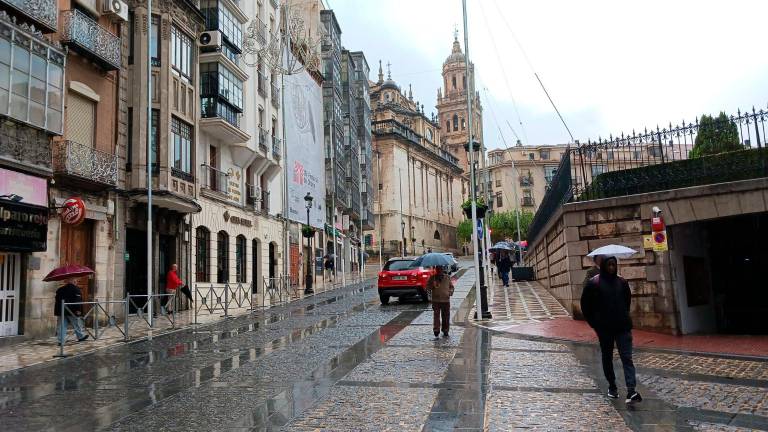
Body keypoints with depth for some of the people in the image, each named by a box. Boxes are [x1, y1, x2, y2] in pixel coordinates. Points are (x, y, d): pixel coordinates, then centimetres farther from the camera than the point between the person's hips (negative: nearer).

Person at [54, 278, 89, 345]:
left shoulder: (60, 290, 11)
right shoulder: (76, 289, -8)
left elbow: (57, 301, 13)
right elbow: (78, 301, -17)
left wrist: (57, 311, 17)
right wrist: (78, 310, -17)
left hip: (61, 311, 5)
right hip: (72, 311, -5)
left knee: (61, 326, 4)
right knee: (77, 325, 10)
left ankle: (61, 341, 0)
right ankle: (81, 336, 25)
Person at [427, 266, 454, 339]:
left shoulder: (447, 277, 10)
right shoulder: (432, 278, 4)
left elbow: (451, 286, 18)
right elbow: (428, 287, 5)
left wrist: (450, 292, -2)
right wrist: (433, 285, -15)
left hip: (446, 300, 2)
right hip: (436, 300, -2)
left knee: (446, 316, 7)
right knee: (436, 316, -9)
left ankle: (445, 331, 19)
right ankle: (436, 332, -10)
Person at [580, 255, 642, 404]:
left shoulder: (622, 282, 4)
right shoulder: (593, 283, -6)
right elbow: (585, 305, 0)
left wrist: (624, 317, 14)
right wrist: (594, 323, -1)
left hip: (623, 327, 2)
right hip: (604, 329, -1)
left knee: (627, 358, -7)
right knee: (607, 358, 12)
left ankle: (631, 392, -13)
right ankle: (612, 386, 27)